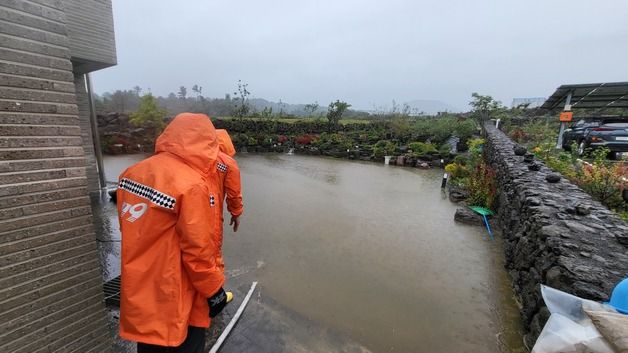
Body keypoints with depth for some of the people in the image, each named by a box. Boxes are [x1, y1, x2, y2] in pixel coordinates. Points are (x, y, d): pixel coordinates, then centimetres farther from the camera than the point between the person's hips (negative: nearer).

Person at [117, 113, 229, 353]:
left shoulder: (132, 173, -1)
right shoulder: (192, 185, -26)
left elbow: (132, 232, 8)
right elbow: (197, 252, -23)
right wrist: (214, 290, -8)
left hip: (138, 294, 7)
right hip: (175, 302, -7)